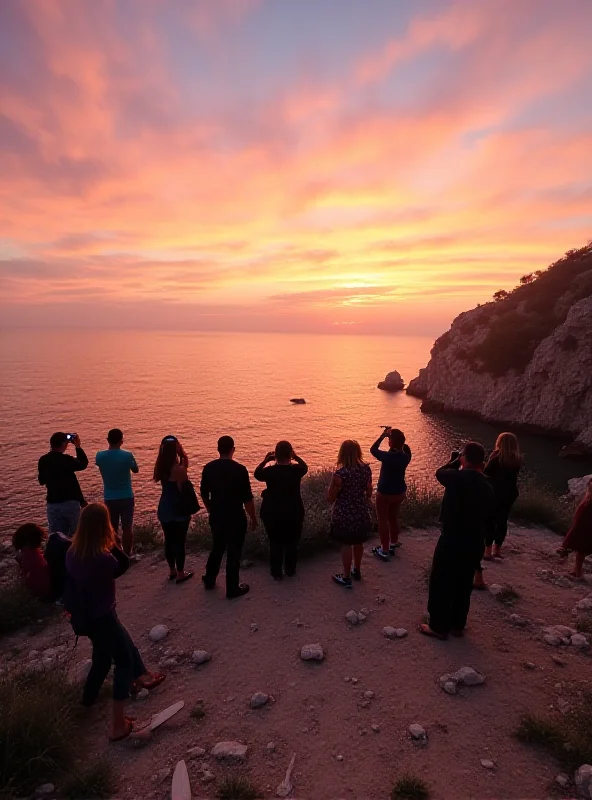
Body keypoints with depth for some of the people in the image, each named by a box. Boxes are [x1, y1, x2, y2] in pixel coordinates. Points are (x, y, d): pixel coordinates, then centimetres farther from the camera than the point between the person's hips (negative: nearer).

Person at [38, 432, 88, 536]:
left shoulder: (43, 461, -1)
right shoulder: (66, 460, -16)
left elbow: (42, 481, 13)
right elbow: (83, 464, 3)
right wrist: (78, 446, 5)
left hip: (53, 504, 4)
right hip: (70, 502, -4)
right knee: (75, 534, 10)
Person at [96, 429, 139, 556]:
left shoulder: (100, 456, -7)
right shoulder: (127, 455, -14)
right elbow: (136, 470, 4)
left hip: (109, 498, 2)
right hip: (126, 497, -2)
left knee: (112, 528, 13)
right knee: (127, 528, 6)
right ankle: (127, 555, 12)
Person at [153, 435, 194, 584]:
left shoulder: (161, 467, -2)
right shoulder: (179, 469, -22)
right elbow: (184, 489, -15)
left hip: (165, 508, 6)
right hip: (179, 509, -6)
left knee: (169, 540, 17)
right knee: (179, 541, 6)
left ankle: (172, 570, 32)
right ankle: (180, 573, 18)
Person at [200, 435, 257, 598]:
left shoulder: (208, 468, -4)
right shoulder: (240, 470, -19)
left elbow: (204, 494, 7)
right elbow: (247, 498, -16)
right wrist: (253, 518, -3)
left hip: (216, 517, 5)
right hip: (235, 518, -5)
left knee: (217, 548, 24)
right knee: (234, 553, 8)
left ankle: (209, 580, 38)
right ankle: (233, 588, 19)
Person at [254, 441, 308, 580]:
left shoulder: (270, 471, -16)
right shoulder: (296, 470, -14)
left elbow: (257, 474, 5)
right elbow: (305, 466, 10)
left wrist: (265, 460, 9)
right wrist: (296, 457, 10)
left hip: (272, 514, -1)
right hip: (294, 513, 1)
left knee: (275, 543, 15)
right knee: (292, 543, 18)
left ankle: (277, 572, 26)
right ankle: (290, 570, 32)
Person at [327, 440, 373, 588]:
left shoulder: (340, 473, -24)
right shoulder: (366, 469, -7)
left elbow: (330, 498, -15)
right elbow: (369, 493, 7)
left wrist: (333, 482, -3)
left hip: (344, 515, -5)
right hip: (361, 513, 5)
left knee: (346, 545, 11)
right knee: (358, 543, 23)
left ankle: (346, 577, 25)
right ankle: (357, 571, 42)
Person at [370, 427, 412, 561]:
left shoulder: (387, 456, -26)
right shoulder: (405, 456, -8)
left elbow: (373, 449, -10)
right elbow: (399, 450, 14)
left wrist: (383, 435, -5)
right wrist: (393, 435, 3)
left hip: (385, 493, -6)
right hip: (399, 492, 6)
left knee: (382, 521, 8)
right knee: (394, 519, 22)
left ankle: (385, 551, 14)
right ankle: (393, 545, 35)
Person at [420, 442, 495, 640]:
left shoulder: (458, 478, -20)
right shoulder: (488, 487, 1)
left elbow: (439, 473, 2)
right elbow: (487, 517, 10)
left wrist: (456, 462, 13)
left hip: (452, 541, -6)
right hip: (475, 543, 7)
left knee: (441, 584, 9)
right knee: (464, 585, 20)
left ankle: (438, 627, 20)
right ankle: (457, 625, 33)